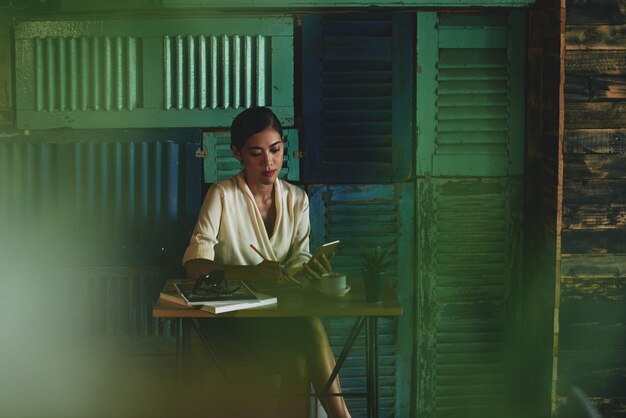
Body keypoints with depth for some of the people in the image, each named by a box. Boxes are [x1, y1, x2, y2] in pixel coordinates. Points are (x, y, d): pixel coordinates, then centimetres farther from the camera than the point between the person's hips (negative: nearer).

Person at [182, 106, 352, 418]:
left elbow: (299, 261, 7)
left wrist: (309, 267, -19)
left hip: (284, 313, 4)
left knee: (311, 326, -32)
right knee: (294, 359, -32)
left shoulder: (296, 199, 8)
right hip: (232, 318, -3)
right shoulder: (222, 196, -7)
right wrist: (250, 273, -35)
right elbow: (194, 265, -17)